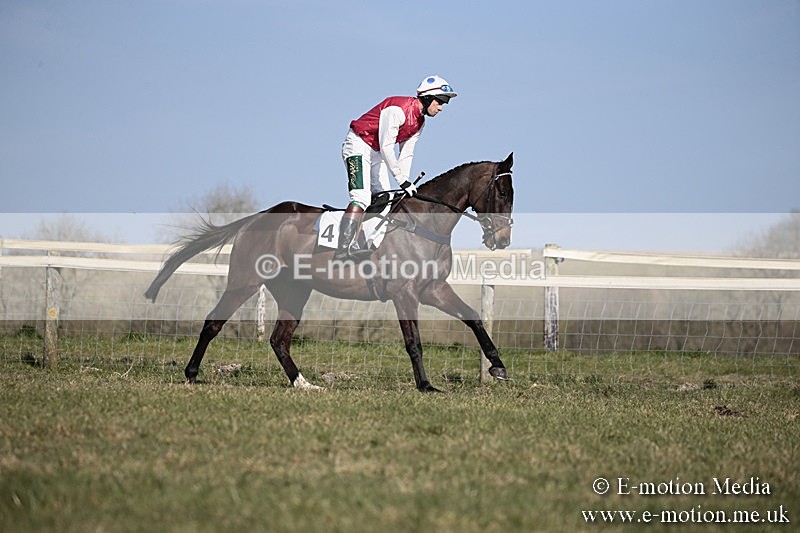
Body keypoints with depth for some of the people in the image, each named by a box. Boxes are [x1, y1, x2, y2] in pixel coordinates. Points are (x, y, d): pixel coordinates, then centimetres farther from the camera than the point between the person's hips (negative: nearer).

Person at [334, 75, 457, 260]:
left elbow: (406, 155, 9)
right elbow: (386, 147, -26)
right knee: (362, 197, -24)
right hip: (358, 146, -10)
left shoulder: (419, 121, 6)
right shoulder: (398, 109, -24)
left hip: (376, 153, 10)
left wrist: (406, 186, -2)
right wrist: (403, 181, -24)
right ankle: (345, 248, -34)